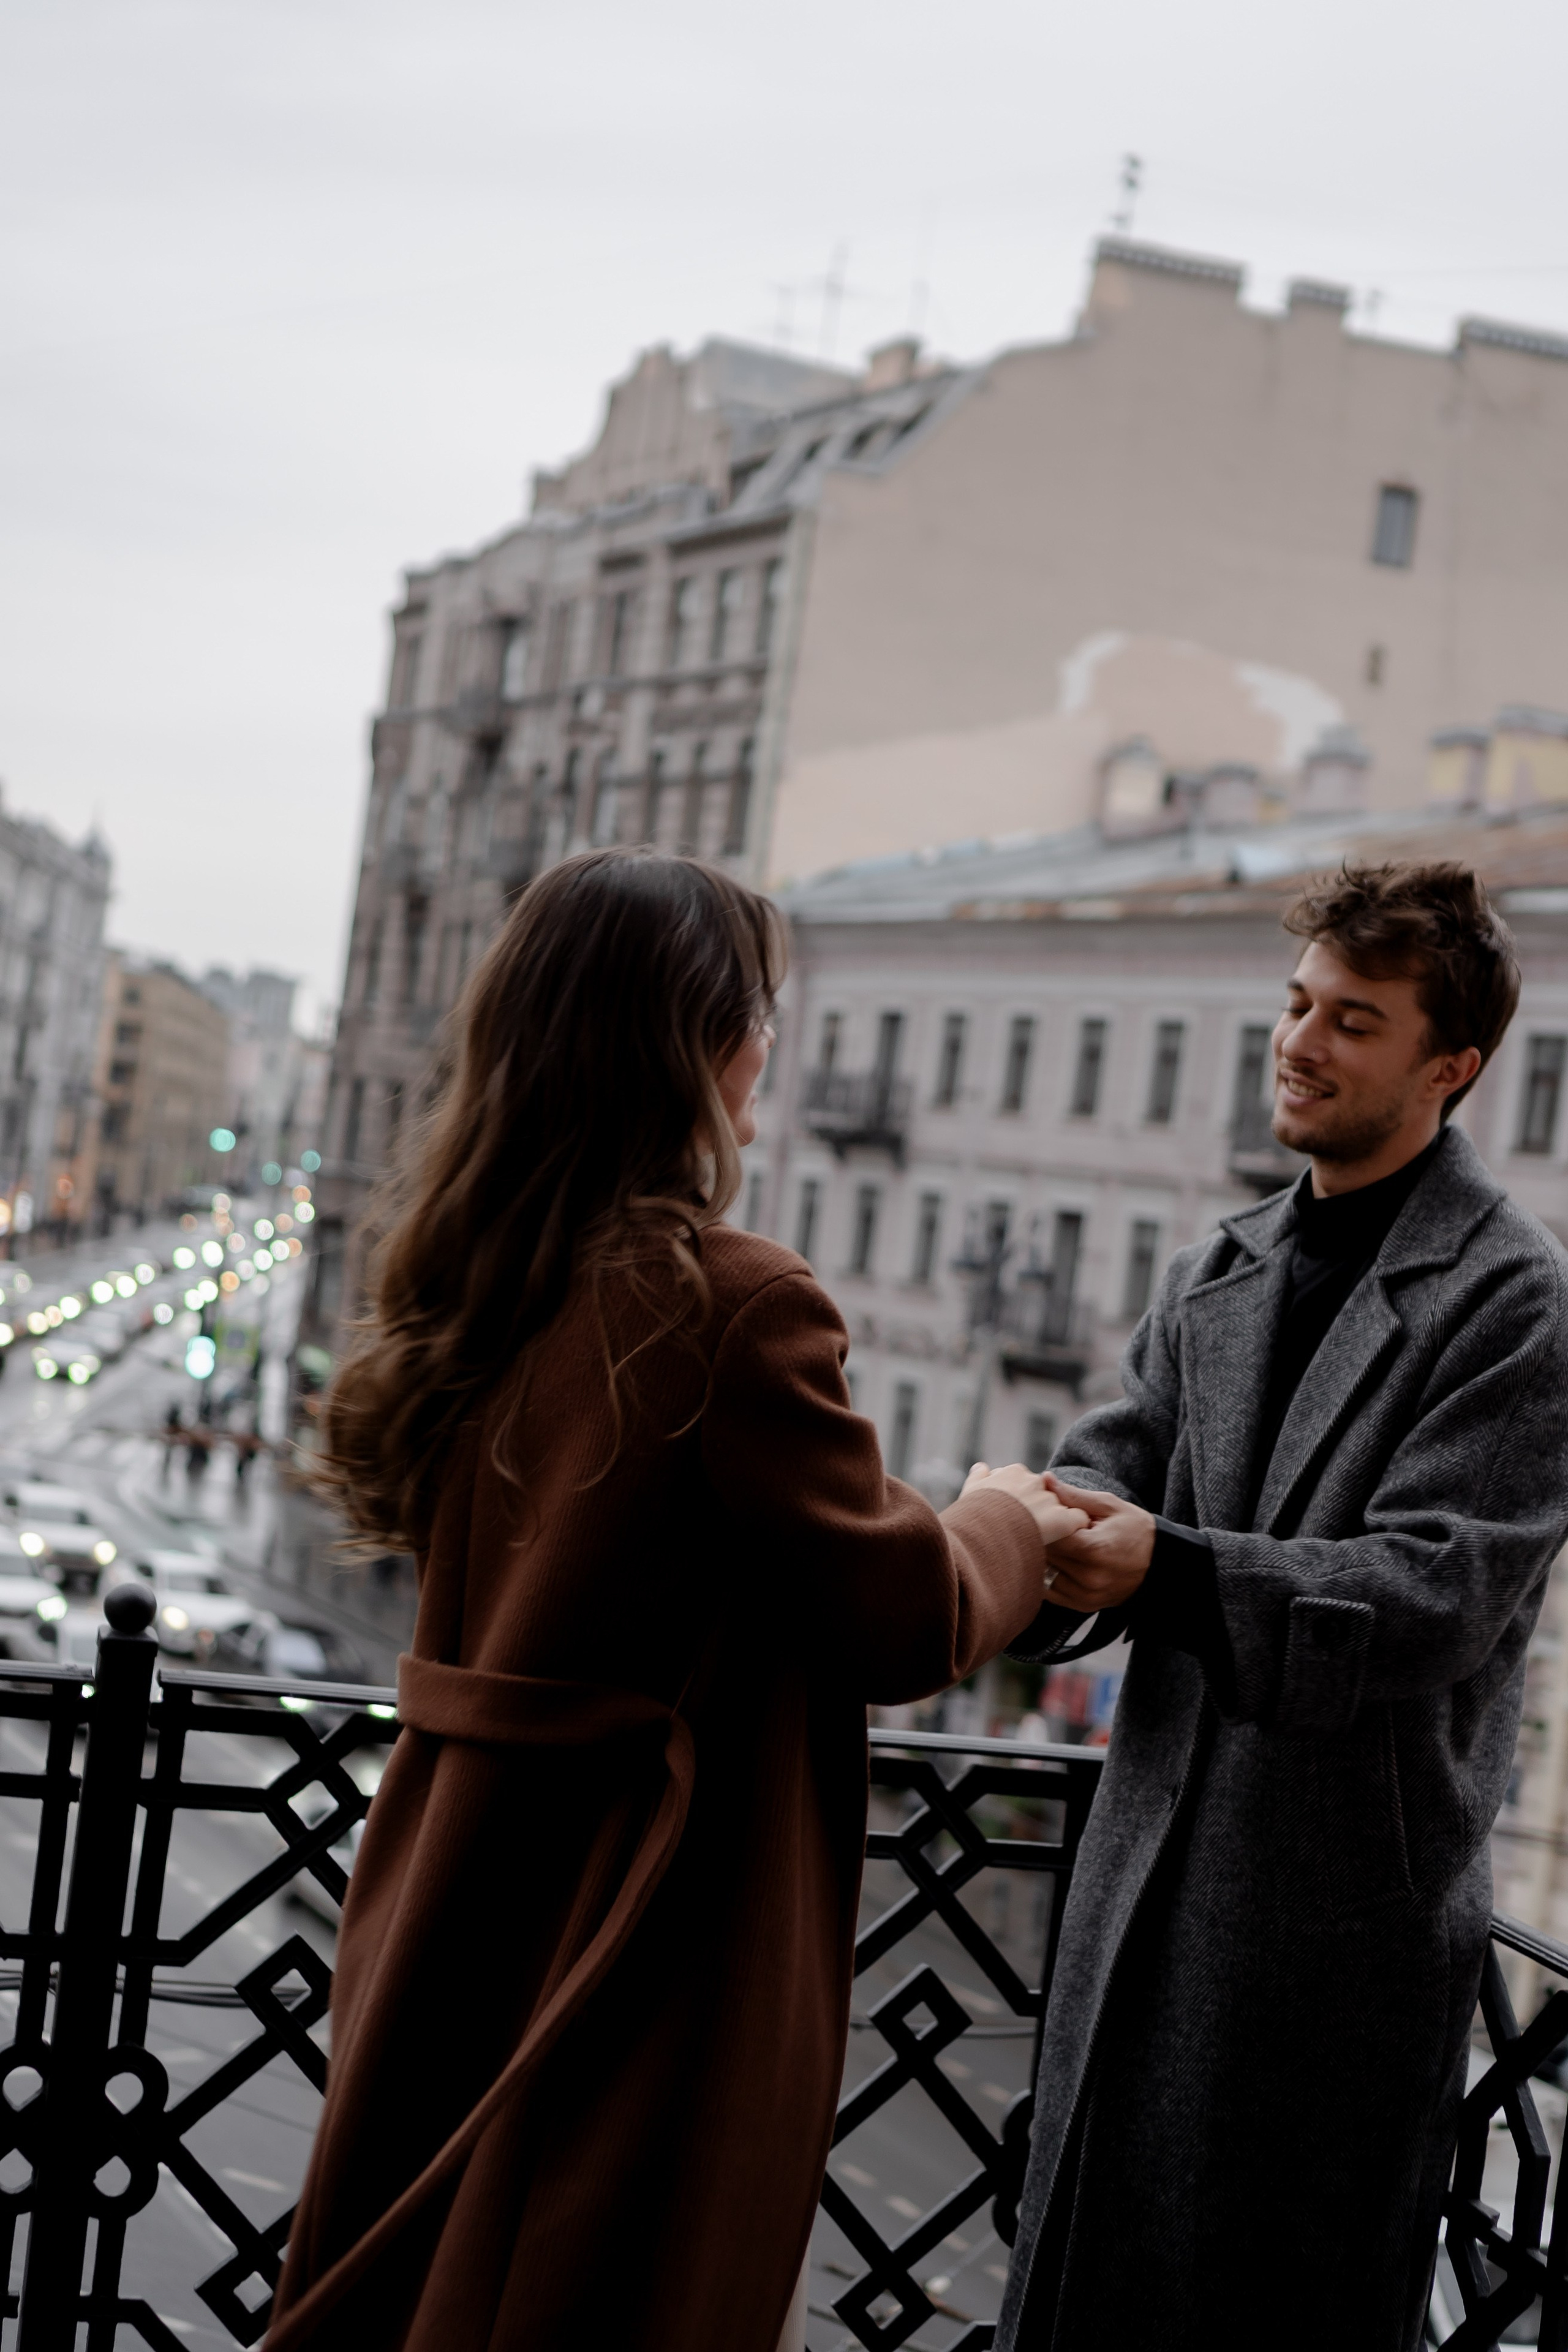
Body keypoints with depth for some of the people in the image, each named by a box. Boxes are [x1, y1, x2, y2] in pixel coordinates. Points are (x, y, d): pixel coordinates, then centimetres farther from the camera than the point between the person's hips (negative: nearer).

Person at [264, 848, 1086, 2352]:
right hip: (652, 1939, -7)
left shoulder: (470, 1285, 3)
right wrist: (1007, 1522, 9)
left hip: (446, 1931, 8)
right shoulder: (735, 1306, -21)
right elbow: (905, 1626, -12)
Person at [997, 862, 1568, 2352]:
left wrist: (1170, 1574, -34)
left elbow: (1437, 1588, -20)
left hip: (1349, 1907, -6)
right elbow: (1105, 1478, 3)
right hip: (1152, 1876, 6)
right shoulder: (1215, 1279, 11)